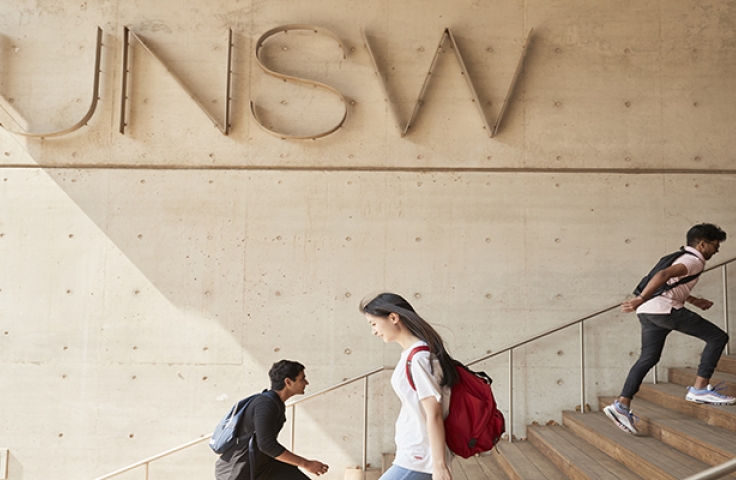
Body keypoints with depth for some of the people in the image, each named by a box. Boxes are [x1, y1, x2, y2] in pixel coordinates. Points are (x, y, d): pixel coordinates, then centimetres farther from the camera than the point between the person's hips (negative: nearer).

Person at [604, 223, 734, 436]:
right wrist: (640, 299, -26)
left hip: (648, 312, 10)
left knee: (648, 358, 12)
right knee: (718, 337, -1)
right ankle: (700, 388, -1)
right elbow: (664, 275, -20)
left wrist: (694, 301, 32)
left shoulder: (683, 258, 27)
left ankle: (622, 405, 6)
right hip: (664, 309, -10)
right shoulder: (694, 261, -3)